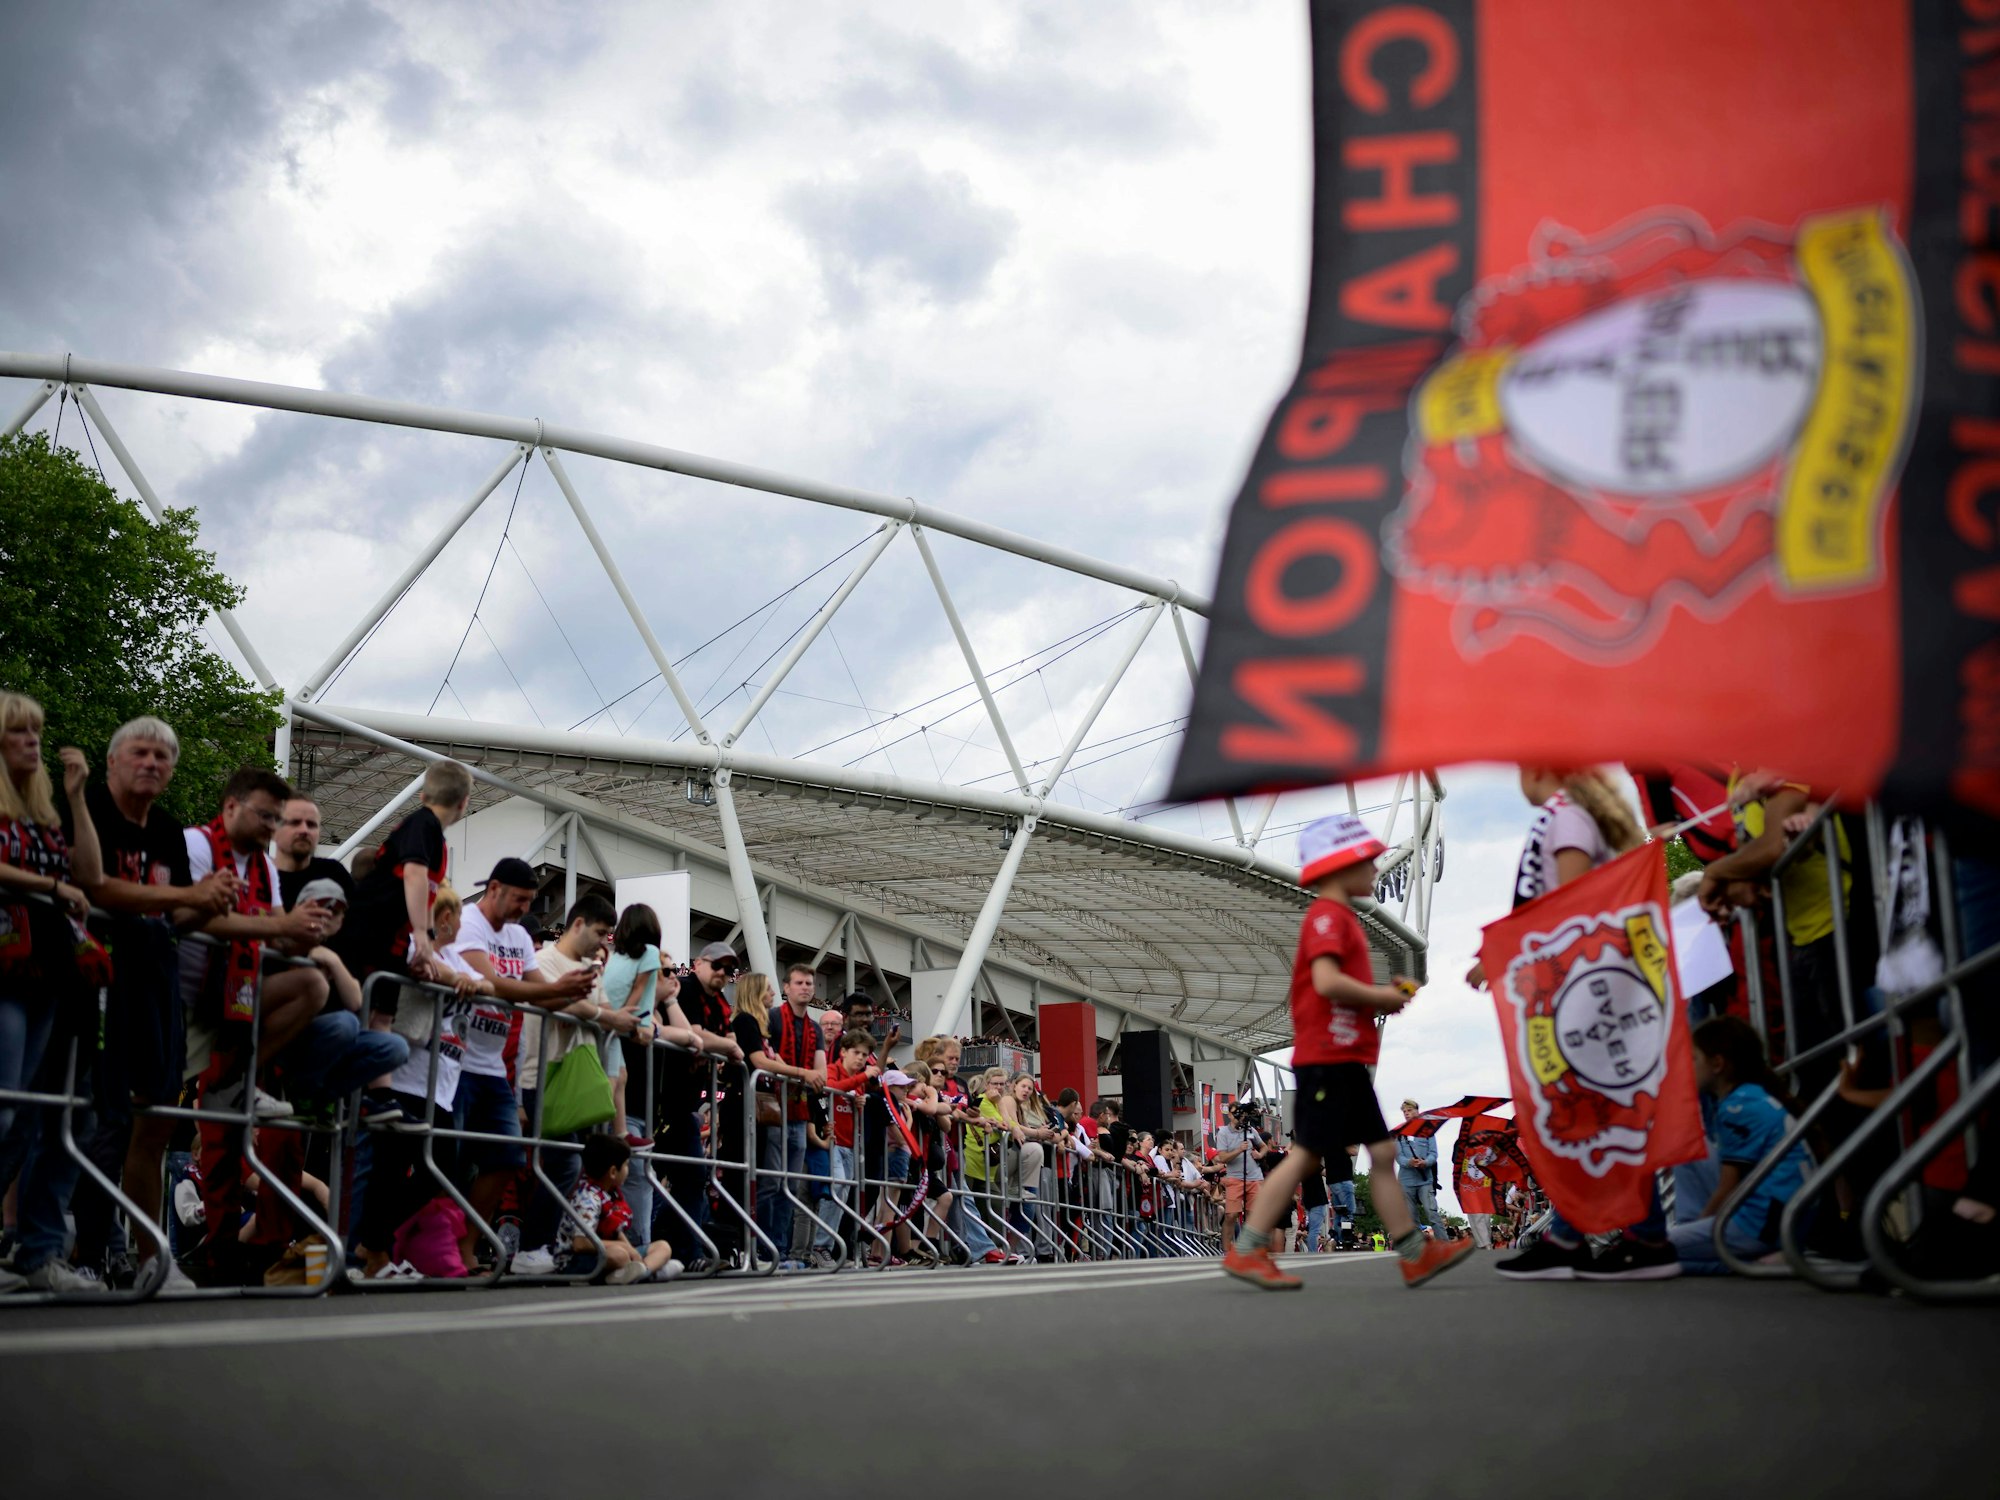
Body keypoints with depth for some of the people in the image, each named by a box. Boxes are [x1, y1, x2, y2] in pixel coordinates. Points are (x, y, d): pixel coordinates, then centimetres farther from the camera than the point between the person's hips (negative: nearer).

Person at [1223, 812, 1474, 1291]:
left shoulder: (1340, 918, 21)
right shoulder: (1328, 916, -11)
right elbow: (1326, 981, -25)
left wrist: (1384, 993, 9)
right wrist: (1380, 997, -12)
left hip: (1346, 1058, 11)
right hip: (1327, 1057, -11)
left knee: (1382, 1153, 9)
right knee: (1305, 1154, -8)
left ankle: (1416, 1253, 11)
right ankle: (1246, 1250, -3)